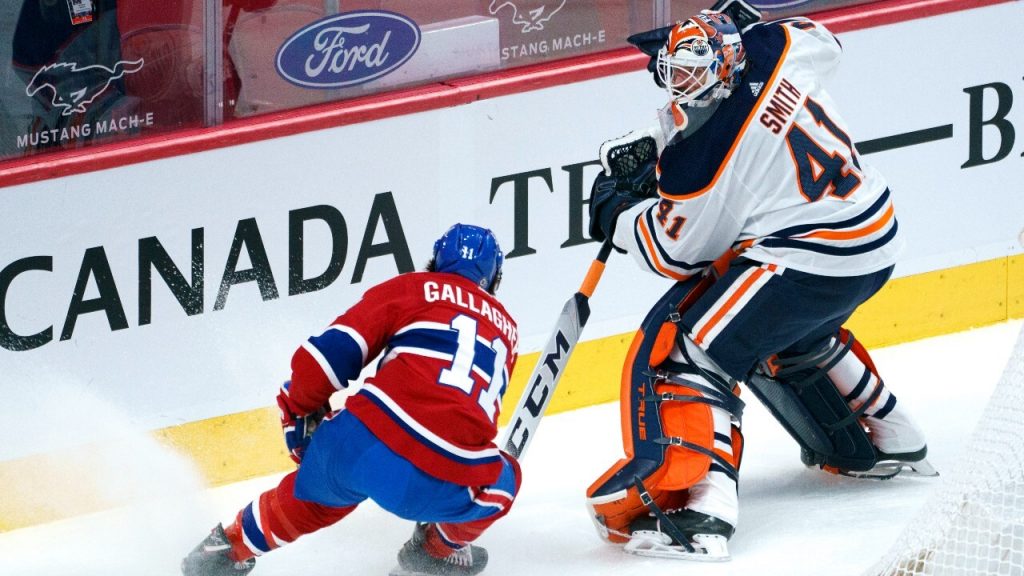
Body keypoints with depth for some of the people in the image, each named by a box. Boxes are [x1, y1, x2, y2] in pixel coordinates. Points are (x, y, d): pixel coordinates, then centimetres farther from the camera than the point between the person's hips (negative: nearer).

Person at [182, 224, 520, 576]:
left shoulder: (410, 288, 15)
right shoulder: (506, 327, 25)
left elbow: (336, 349, 4)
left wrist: (300, 410, 21)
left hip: (365, 442, 1)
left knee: (317, 490, 34)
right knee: (503, 481, 35)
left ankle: (232, 547, 46)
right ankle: (441, 548, 37)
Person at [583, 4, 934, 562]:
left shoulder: (699, 159, -23)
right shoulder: (771, 49, -7)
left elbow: (676, 253, -8)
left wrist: (615, 218, 14)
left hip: (809, 260, -9)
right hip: (876, 237, 9)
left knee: (683, 347, -7)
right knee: (797, 338, 37)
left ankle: (696, 503, -23)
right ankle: (889, 443, 54)